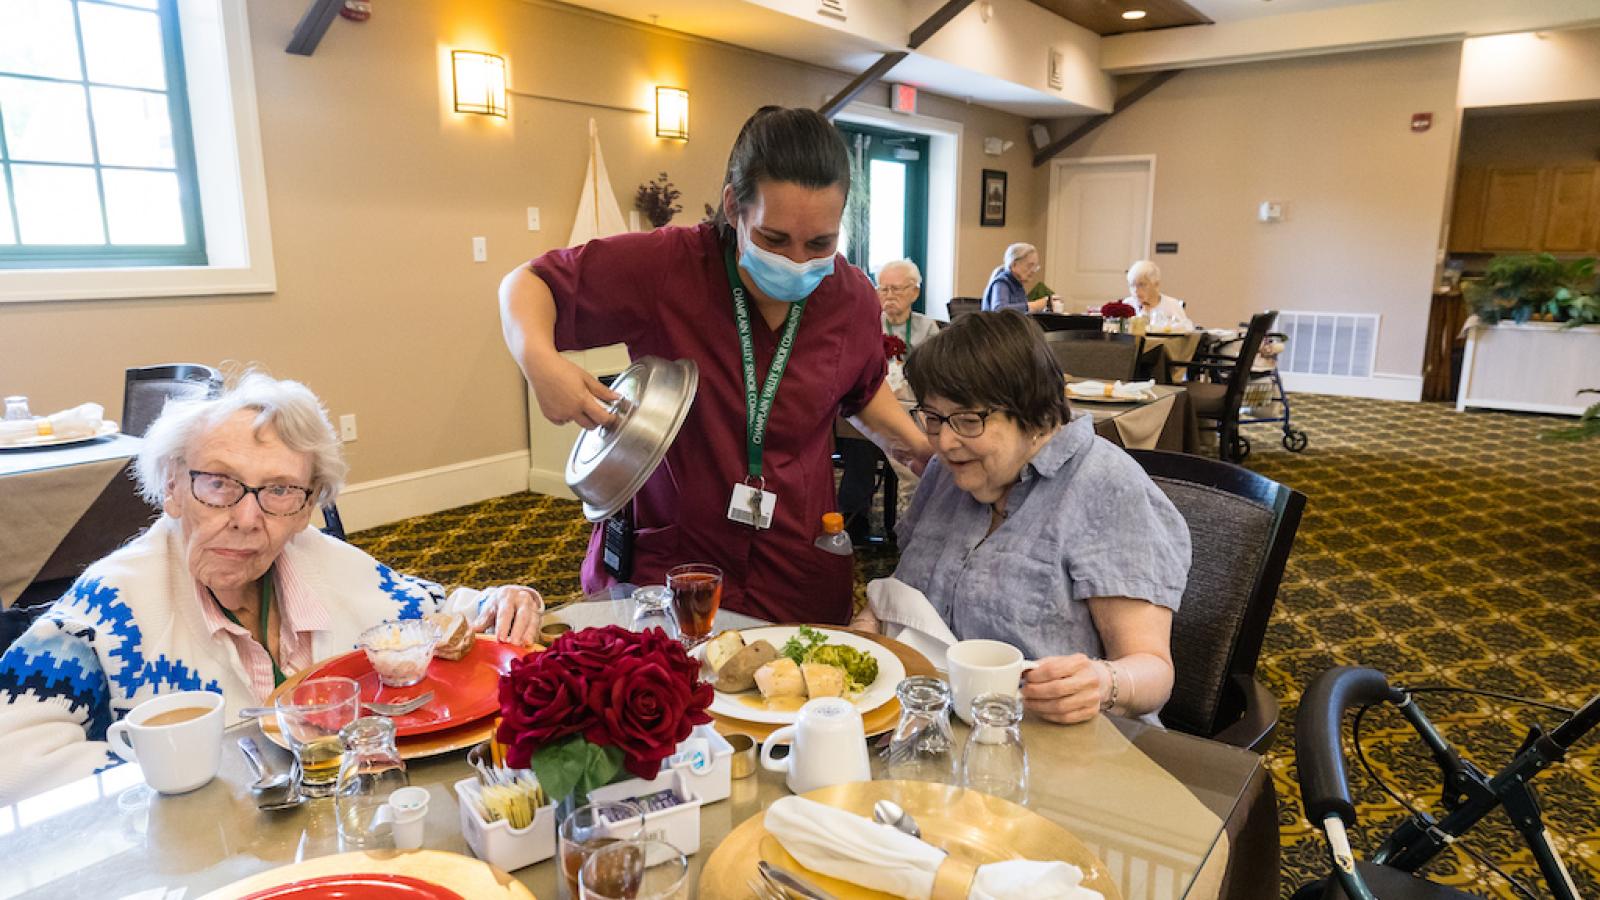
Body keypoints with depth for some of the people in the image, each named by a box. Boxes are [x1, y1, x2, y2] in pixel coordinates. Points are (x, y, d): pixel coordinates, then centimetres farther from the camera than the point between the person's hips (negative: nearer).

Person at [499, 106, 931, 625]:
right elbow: (528, 284, -6)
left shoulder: (853, 297, -3)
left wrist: (917, 443, 1)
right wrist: (538, 359, -27)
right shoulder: (664, 267, -16)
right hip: (662, 559, -2)